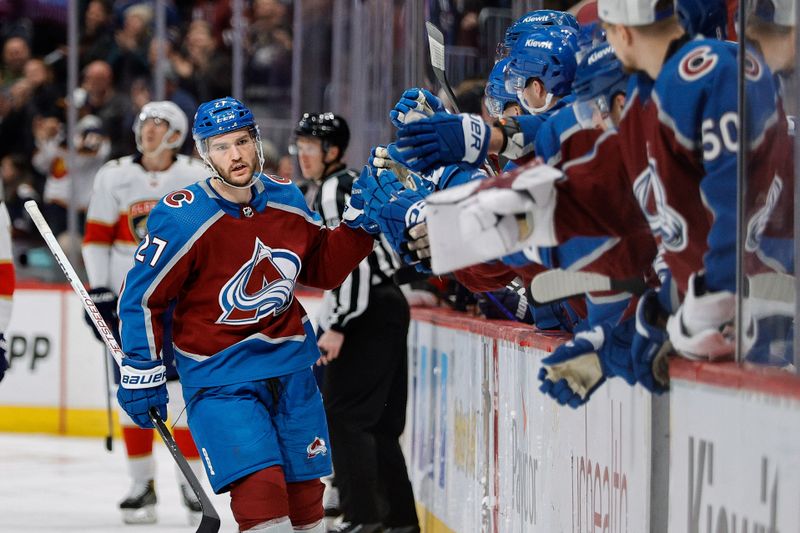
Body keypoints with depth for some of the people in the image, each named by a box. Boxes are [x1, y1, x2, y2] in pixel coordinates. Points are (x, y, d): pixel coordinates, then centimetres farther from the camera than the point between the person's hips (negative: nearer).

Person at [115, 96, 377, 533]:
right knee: (259, 487, -19)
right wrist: (141, 373, -9)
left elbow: (323, 269, 15)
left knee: (304, 493, 11)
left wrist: (358, 224, 0)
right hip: (218, 375, -5)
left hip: (291, 365, 5)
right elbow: (142, 296, -9)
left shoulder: (286, 201, 0)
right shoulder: (182, 218, -17)